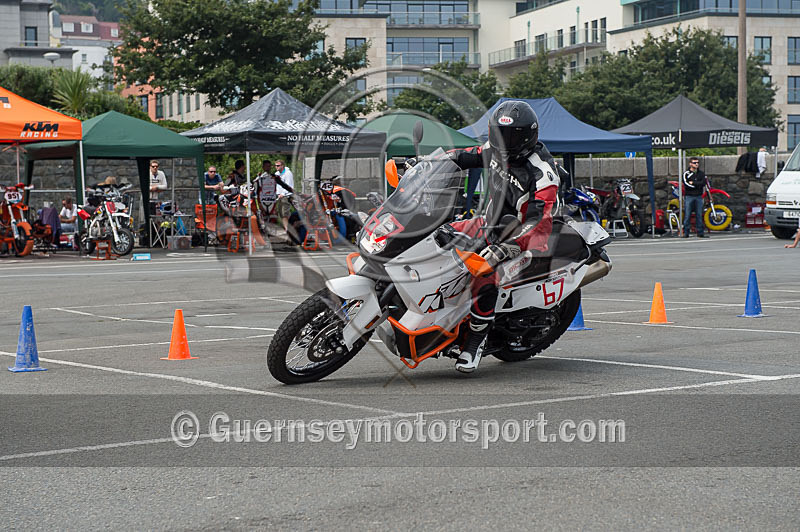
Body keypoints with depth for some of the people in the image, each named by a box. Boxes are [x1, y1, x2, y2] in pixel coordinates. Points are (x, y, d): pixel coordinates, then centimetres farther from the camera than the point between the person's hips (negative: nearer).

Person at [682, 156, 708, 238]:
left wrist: (693, 183, -10)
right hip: (689, 197, -3)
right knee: (687, 215, -4)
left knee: (699, 215, 4)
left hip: (698, 197, 3)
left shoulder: (701, 173, 12)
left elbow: (704, 182, -4)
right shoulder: (686, 173, 1)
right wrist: (698, 185, -9)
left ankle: (700, 232, 7)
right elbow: (686, 184, -12)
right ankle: (685, 233, -2)